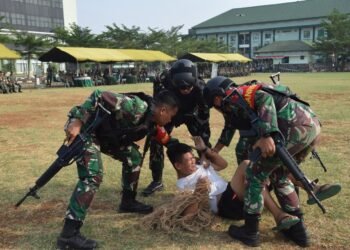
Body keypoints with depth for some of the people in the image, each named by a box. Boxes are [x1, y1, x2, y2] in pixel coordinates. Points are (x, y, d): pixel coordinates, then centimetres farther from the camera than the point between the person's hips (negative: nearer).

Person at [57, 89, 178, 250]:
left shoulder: (151, 123, 4)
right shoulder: (137, 107, -27)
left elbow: (167, 141, 17)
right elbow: (100, 96, -31)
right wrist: (77, 121, -36)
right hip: (85, 128, -10)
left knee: (133, 156, 13)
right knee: (92, 176, -22)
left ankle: (128, 202, 29)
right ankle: (69, 234, -19)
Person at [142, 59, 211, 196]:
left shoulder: (200, 87, -37)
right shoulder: (163, 84, -38)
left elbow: (204, 117, -29)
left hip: (191, 113, 0)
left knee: (203, 143, -12)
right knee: (156, 141, -9)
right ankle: (156, 181, 7)